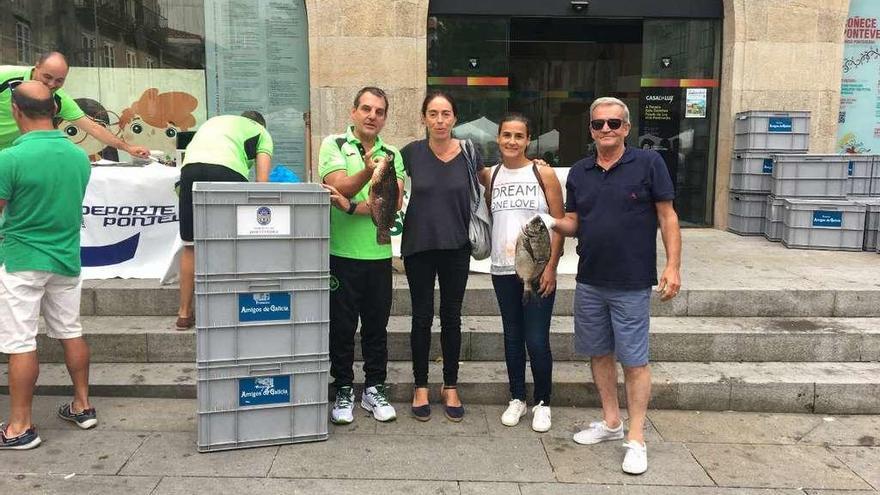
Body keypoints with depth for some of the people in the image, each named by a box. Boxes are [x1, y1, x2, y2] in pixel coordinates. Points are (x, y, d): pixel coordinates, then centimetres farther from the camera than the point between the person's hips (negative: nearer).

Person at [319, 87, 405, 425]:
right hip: (341, 253, -3)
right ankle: (344, 391, 21)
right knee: (342, 326, 7)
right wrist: (369, 171, -31)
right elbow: (340, 186, -14)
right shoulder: (334, 145, 1)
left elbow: (395, 201, -6)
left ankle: (374, 389, 24)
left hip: (379, 254, 3)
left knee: (377, 326, 10)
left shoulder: (392, 155, 8)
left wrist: (353, 208, -16)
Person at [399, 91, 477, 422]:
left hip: (456, 248, 1)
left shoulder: (468, 154, -2)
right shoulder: (411, 153, -5)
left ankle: (450, 387, 24)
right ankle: (420, 387, 22)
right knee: (422, 317, 8)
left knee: (451, 317, 10)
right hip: (419, 247, -1)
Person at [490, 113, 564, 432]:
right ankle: (517, 399, 27)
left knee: (537, 340, -1)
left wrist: (552, 266, -10)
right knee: (512, 337, 13)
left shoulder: (543, 174, -3)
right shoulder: (490, 176, 7)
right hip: (503, 270, 4)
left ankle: (542, 403, 17)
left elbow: (560, 223, -4)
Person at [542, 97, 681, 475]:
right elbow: (573, 223, 11)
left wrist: (673, 266, -12)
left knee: (633, 360, 2)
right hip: (589, 281, 5)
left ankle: (636, 439, 13)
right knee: (599, 354, 15)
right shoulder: (579, 173, 7)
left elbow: (667, 217, -5)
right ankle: (610, 422, 32)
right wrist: (552, 223, -11)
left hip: (631, 284, -5)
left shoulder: (648, 163, -6)